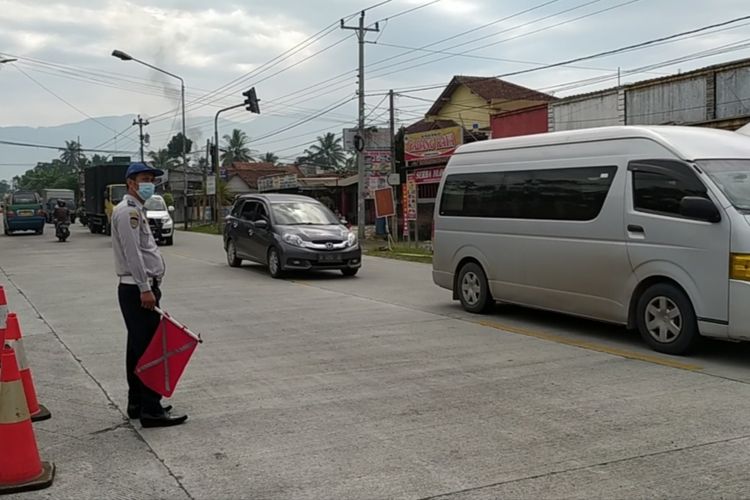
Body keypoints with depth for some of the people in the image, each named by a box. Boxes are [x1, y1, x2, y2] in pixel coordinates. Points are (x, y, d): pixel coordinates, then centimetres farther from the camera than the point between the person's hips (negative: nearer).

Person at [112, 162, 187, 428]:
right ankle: (151, 410, -10)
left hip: (139, 288, 11)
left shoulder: (136, 210, 20)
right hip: (138, 289, -11)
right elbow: (132, 253, -21)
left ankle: (137, 403, 22)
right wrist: (145, 288, -24)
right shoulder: (128, 211, -13)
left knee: (139, 348, 14)